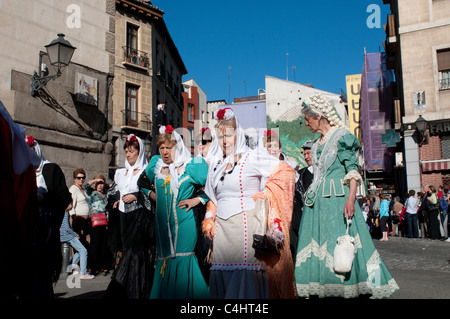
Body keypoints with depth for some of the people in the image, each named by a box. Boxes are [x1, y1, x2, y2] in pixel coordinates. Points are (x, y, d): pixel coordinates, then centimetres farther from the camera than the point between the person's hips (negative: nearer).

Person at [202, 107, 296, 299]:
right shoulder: (216, 165, 18)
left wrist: (266, 194, -6)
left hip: (246, 225, -5)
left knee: (245, 277, -9)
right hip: (222, 228, 6)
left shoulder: (253, 157, 0)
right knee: (220, 277, 4)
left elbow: (286, 170, -3)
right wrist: (209, 220, 14)